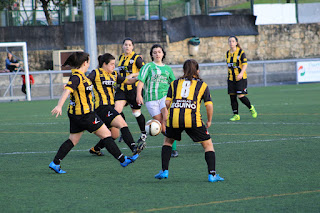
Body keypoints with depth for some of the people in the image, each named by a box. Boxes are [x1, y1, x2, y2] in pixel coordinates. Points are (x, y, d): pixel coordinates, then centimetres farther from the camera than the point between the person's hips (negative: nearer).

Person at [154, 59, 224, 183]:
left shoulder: (175, 83, 20)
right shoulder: (202, 85, 16)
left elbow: (167, 103, 10)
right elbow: (209, 105, 8)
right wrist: (209, 122, 21)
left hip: (174, 118, 2)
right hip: (193, 118, -2)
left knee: (168, 141, 28)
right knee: (208, 144, 12)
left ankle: (164, 171, 23)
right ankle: (212, 174, 2)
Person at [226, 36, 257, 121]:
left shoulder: (241, 52, -7)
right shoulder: (228, 53, 11)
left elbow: (245, 64, -13)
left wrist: (241, 73, -27)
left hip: (241, 78, -5)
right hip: (231, 78, 5)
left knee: (241, 96, -12)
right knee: (232, 96, 0)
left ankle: (251, 108, 14)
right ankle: (236, 115, 8)